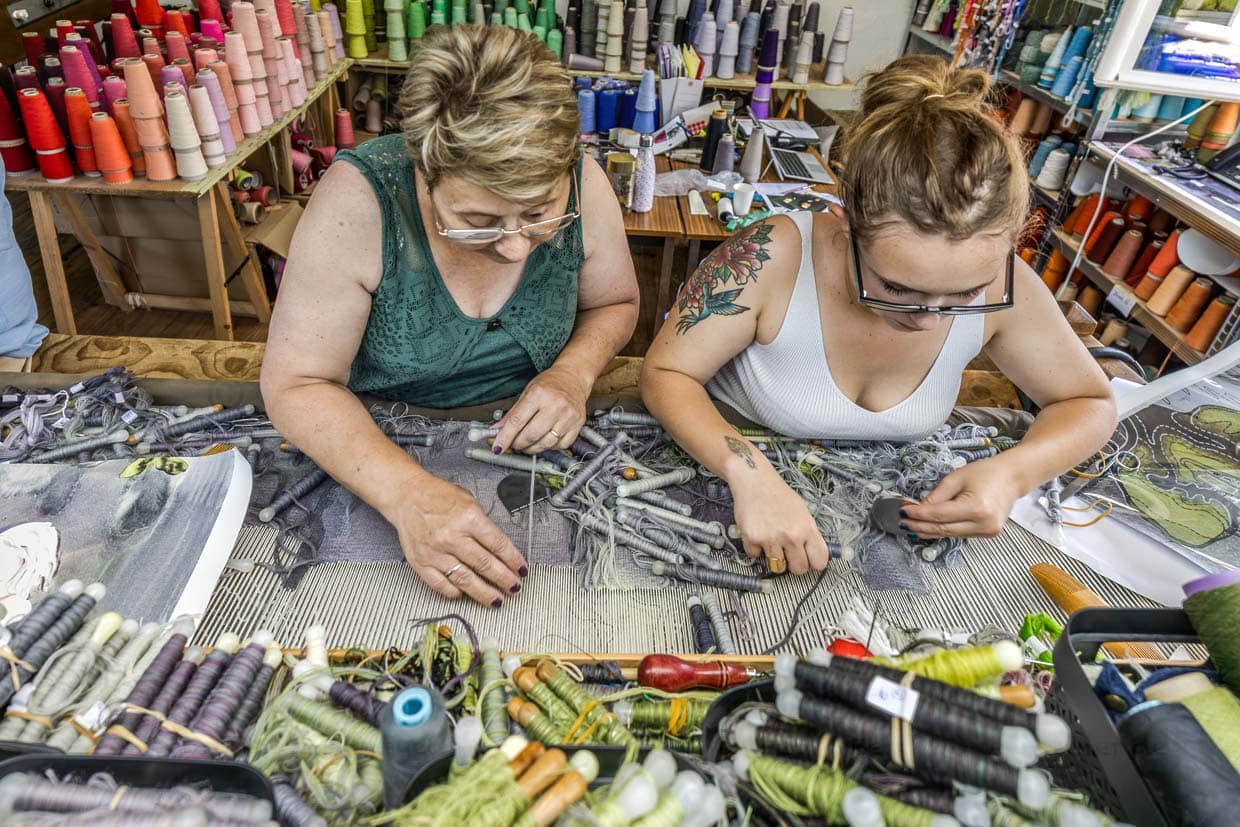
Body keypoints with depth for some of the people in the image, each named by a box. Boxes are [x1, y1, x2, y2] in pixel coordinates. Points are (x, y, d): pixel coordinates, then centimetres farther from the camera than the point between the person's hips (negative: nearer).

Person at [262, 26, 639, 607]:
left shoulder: (582, 187, -17)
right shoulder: (358, 201, -24)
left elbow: (614, 304, 0)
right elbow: (296, 384, -21)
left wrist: (575, 372, -20)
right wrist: (408, 492, -36)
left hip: (529, 442, 2)